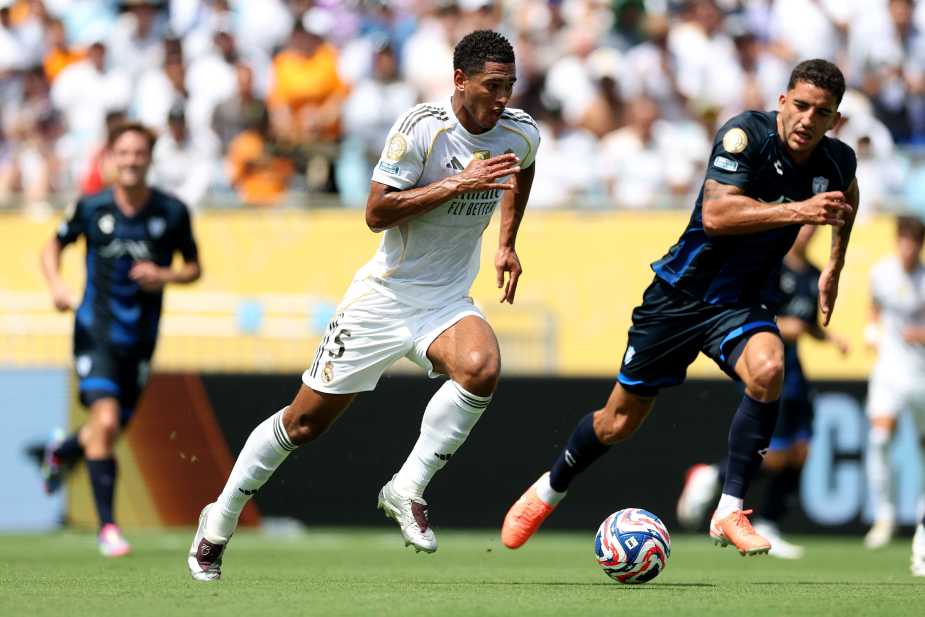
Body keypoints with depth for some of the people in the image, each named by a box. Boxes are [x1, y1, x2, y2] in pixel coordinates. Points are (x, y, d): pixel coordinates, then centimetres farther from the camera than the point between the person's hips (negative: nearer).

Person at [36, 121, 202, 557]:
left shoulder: (172, 212, -4)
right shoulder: (91, 208, -6)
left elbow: (194, 267, 8)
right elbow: (53, 247, 10)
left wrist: (165, 276, -14)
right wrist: (56, 285, -10)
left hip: (140, 338, 3)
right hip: (96, 329, -2)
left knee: (111, 431, 10)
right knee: (105, 420, -20)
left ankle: (62, 453, 47)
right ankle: (107, 525, -12)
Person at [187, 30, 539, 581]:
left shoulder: (521, 133, -3)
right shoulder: (421, 128, -19)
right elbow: (376, 213, -23)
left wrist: (508, 244, 17)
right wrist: (457, 184, -28)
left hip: (447, 302, 4)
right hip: (385, 294, -3)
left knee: (481, 369, -31)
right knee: (306, 421, 3)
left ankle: (407, 491, -16)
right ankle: (219, 523, 23)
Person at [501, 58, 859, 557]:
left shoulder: (837, 163, -4)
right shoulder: (746, 134, -20)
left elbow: (846, 199, 23)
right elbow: (715, 214, -34)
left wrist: (833, 268, 18)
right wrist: (797, 210, -39)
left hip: (740, 304, 3)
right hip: (681, 292, -3)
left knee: (767, 370, -32)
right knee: (619, 422, 7)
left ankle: (730, 513, -22)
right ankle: (550, 489, 38)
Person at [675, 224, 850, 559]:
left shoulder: (814, 276, 12)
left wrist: (830, 337, 4)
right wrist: (776, 326, -24)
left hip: (791, 368, 8)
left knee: (799, 453, 3)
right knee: (776, 455, -13)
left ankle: (767, 530, 13)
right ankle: (711, 477, 9)